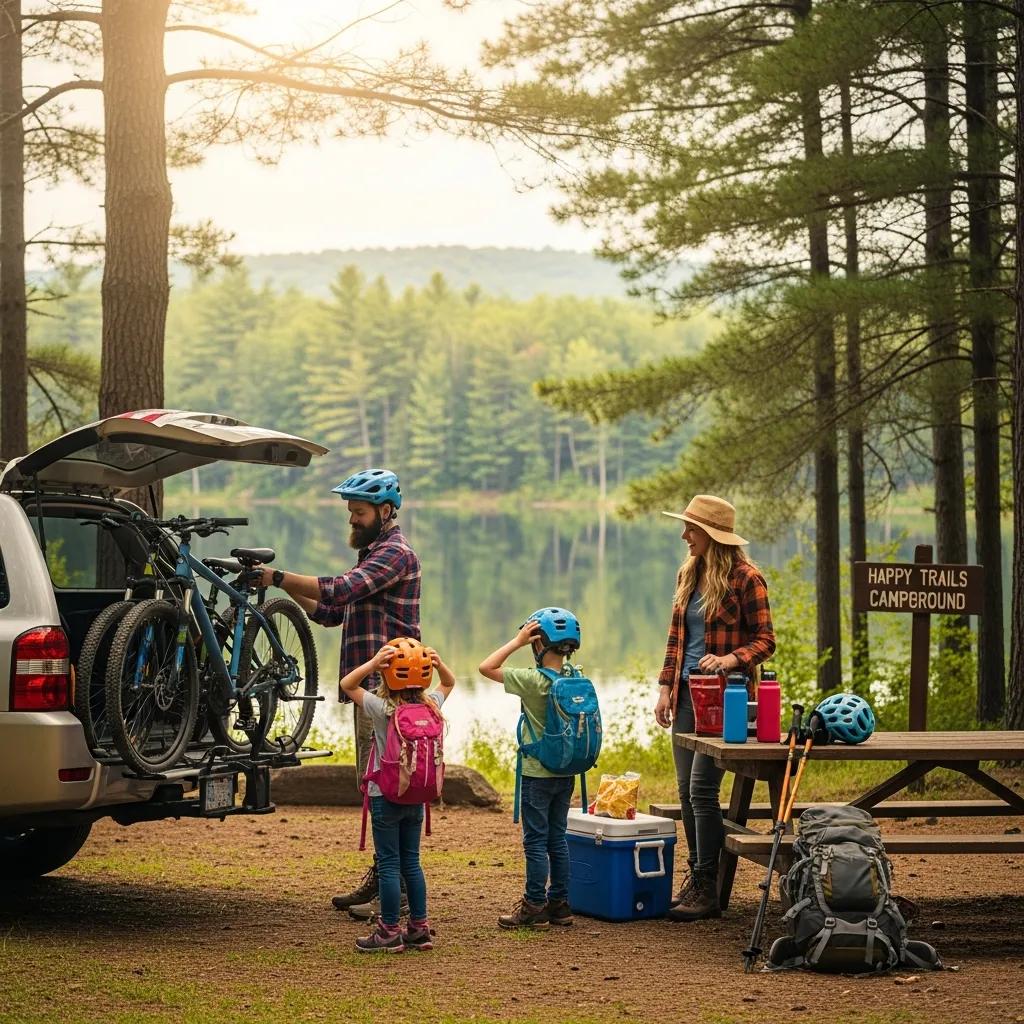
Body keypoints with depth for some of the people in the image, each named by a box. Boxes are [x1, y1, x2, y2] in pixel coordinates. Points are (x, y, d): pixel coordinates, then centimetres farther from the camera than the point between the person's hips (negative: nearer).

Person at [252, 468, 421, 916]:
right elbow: (331, 612, 20)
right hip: (369, 685, 11)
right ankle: (380, 879, 20)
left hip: (386, 686, -11)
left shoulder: (396, 553, -11)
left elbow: (339, 590, -25)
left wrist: (278, 577, -20)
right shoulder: (373, 553, 22)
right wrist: (286, 587, 6)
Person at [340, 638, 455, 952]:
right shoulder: (431, 706, -3)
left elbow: (347, 684, -10)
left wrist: (373, 663, -19)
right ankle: (419, 929, 16)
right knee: (411, 862, 14)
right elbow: (449, 683, 17)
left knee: (389, 865, 0)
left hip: (386, 796, -5)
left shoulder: (383, 709, -17)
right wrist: (438, 663, -1)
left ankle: (390, 932, 4)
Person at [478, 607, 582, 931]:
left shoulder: (533, 681, -17)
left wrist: (517, 641, -12)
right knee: (557, 838, 13)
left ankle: (535, 907, 3)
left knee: (535, 841, 0)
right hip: (566, 772, 6)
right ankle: (559, 903, 17)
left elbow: (486, 667, -15)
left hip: (538, 773, -6)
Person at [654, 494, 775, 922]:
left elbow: (765, 639, -8)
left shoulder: (745, 578, -9)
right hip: (687, 693, 8)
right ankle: (697, 878, 17)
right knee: (686, 790, 8)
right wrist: (666, 687, 11)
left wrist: (731, 658, -25)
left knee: (701, 789, -12)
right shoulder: (688, 574, 12)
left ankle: (707, 891, -6)